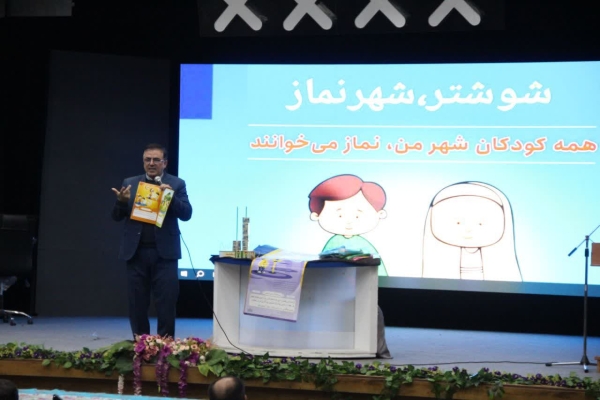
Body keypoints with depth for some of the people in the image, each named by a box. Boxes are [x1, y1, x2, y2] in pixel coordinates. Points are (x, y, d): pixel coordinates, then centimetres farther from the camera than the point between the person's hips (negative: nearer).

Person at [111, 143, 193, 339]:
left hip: (164, 252, -2)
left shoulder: (176, 184, 5)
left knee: (166, 302, -3)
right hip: (136, 252, 2)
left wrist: (171, 196, -19)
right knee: (137, 303, 5)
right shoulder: (130, 183, 11)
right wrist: (122, 201, -12)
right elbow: (117, 216, 9)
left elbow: (186, 214, -3)